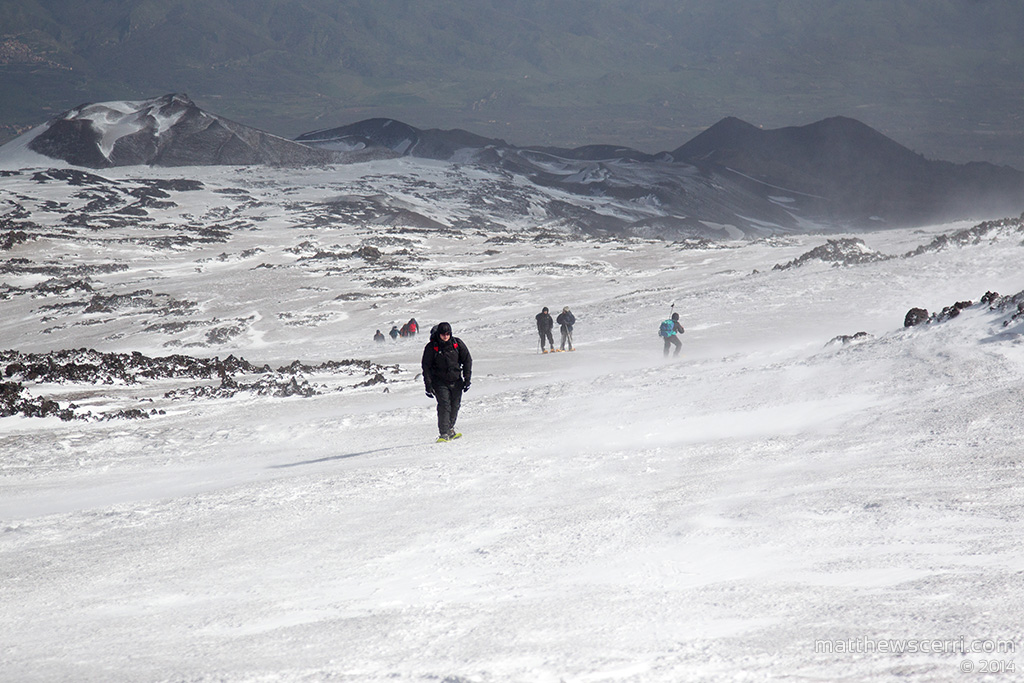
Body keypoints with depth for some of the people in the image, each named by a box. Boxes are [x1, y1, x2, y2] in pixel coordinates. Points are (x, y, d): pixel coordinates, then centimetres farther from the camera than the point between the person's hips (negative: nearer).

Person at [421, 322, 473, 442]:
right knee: (444, 405, -15)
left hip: (456, 381, 3)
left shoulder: (457, 344, -3)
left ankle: (450, 429, 27)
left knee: (455, 405, 6)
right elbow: (426, 366, -5)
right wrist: (428, 386, -10)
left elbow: (467, 360, 6)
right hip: (440, 381, -3)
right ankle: (444, 433, -17)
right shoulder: (431, 347, -9)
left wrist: (467, 379, 0)